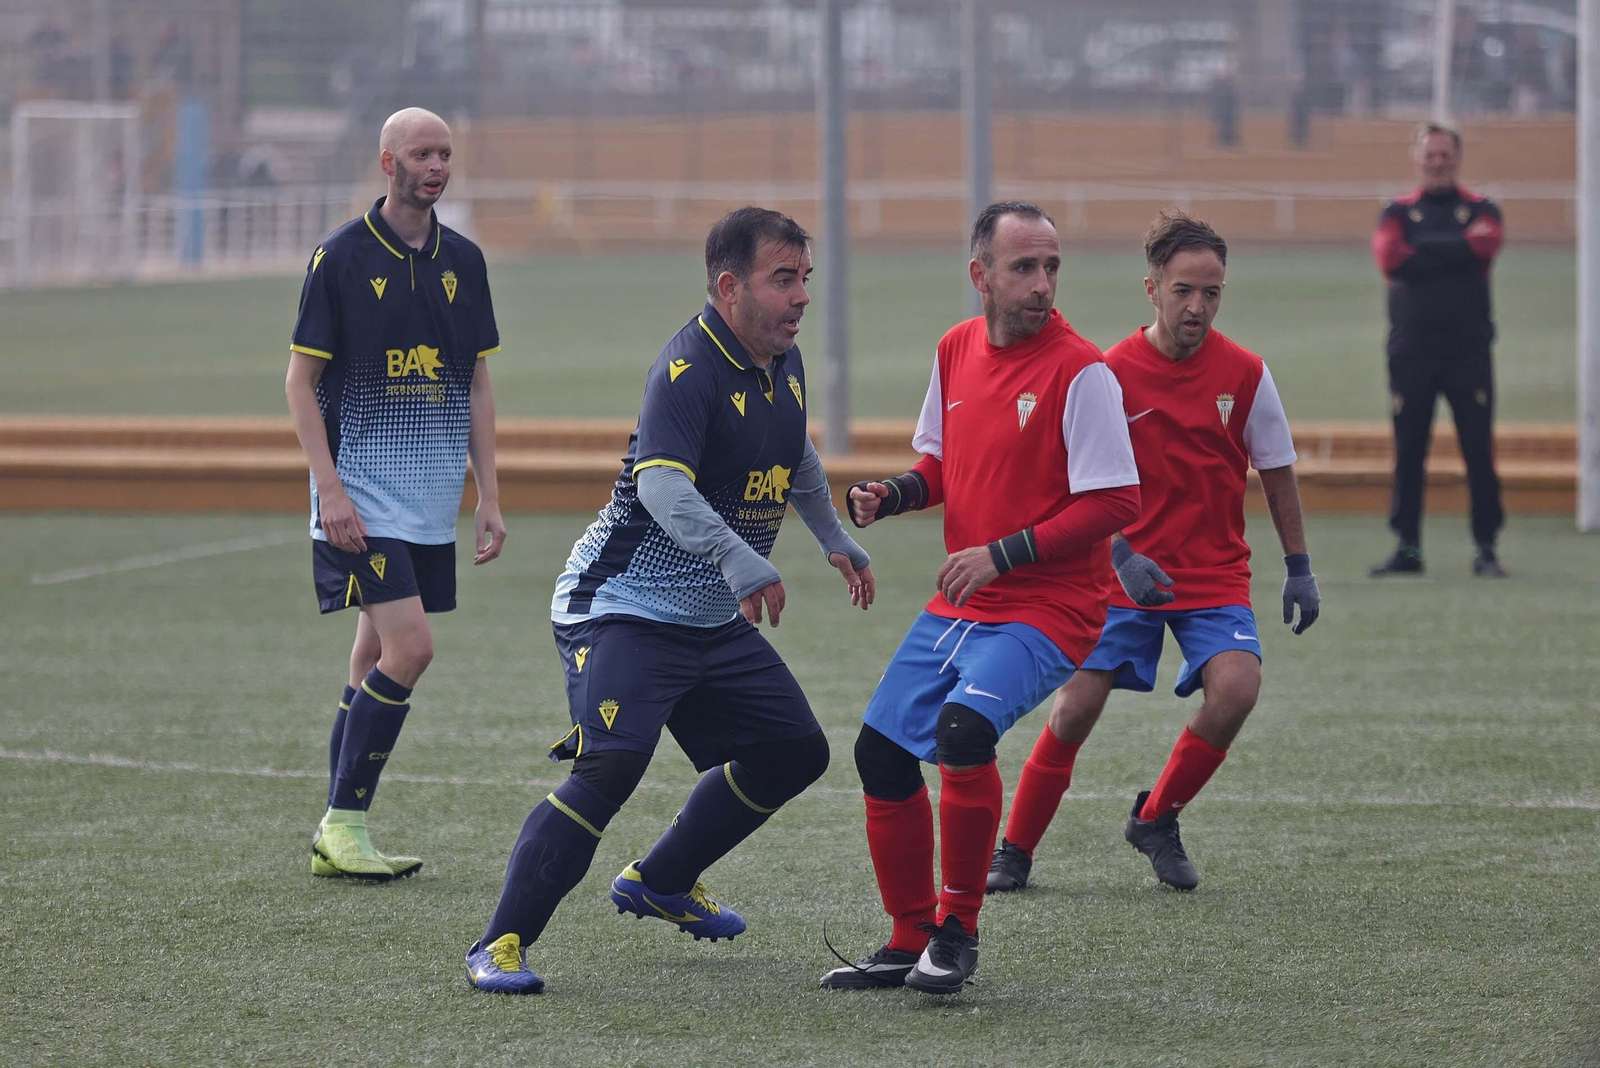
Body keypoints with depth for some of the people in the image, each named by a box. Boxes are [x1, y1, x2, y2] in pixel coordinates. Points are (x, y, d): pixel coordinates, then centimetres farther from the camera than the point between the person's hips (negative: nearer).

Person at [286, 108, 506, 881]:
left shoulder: (463, 261, 9)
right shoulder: (342, 257, -7)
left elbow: (477, 384, 14)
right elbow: (301, 378, -6)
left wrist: (488, 496, 9)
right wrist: (329, 487, -15)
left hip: (431, 500, 6)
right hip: (362, 498, -6)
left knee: (376, 657, 8)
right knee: (408, 647, -16)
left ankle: (338, 834, 14)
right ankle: (343, 824, -8)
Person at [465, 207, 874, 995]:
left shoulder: (784, 366, 6)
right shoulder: (689, 369, -22)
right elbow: (662, 485, -39)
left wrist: (835, 540, 39)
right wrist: (739, 559, -51)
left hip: (716, 620, 9)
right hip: (626, 608, -9)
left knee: (793, 751, 15)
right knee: (612, 765, -25)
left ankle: (660, 883, 32)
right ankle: (500, 944, -20)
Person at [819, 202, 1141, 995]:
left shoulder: (1080, 371, -15)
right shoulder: (956, 350, 7)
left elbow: (1116, 504, -17)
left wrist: (1001, 554, -20)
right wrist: (895, 495, -1)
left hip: (1049, 608, -8)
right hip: (957, 604, 8)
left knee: (963, 729, -29)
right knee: (881, 751, 6)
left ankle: (957, 931, -12)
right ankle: (910, 942, 21)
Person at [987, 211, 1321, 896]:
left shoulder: (1245, 374, -4)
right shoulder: (1111, 372, -9)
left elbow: (1277, 472, 8)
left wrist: (1299, 569, 9)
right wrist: (1123, 556, -18)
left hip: (1215, 574, 1)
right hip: (1127, 571, -1)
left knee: (1236, 687, -22)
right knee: (1076, 707, -9)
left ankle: (1156, 819, 1)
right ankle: (1014, 852, 10)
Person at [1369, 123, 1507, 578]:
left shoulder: (1480, 211, 8)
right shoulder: (1398, 213, 10)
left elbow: (1484, 245, -14)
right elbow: (1390, 259, -10)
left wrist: (1423, 251, -9)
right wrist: (1454, 252, -10)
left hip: (1469, 349, -1)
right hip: (1411, 351, 1)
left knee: (1479, 450, -4)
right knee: (1408, 452, 2)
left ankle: (1487, 549, 0)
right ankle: (1407, 549, 8)